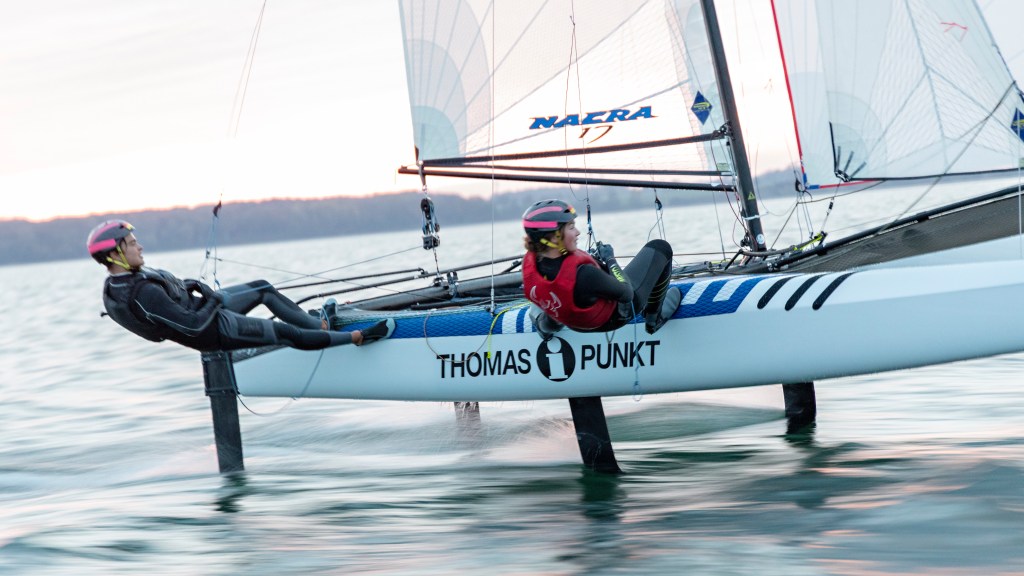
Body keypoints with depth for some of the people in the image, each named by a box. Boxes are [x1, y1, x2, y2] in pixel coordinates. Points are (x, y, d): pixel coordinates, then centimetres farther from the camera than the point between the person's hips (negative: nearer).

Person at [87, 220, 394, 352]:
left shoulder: (114, 285, -5)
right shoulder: (143, 295, -36)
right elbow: (193, 326, -33)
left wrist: (189, 287, 3)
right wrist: (213, 300, -16)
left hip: (197, 308, 10)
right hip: (214, 330, -10)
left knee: (263, 288, 18)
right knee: (287, 333, -1)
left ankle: (320, 325, 31)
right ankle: (357, 337, 14)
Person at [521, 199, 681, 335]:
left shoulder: (529, 262, -26)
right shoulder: (583, 274, -43)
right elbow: (626, 294, -26)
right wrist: (610, 260, -11)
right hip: (616, 316, -6)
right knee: (660, 248, 9)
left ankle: (550, 323, 33)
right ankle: (654, 318, 31)